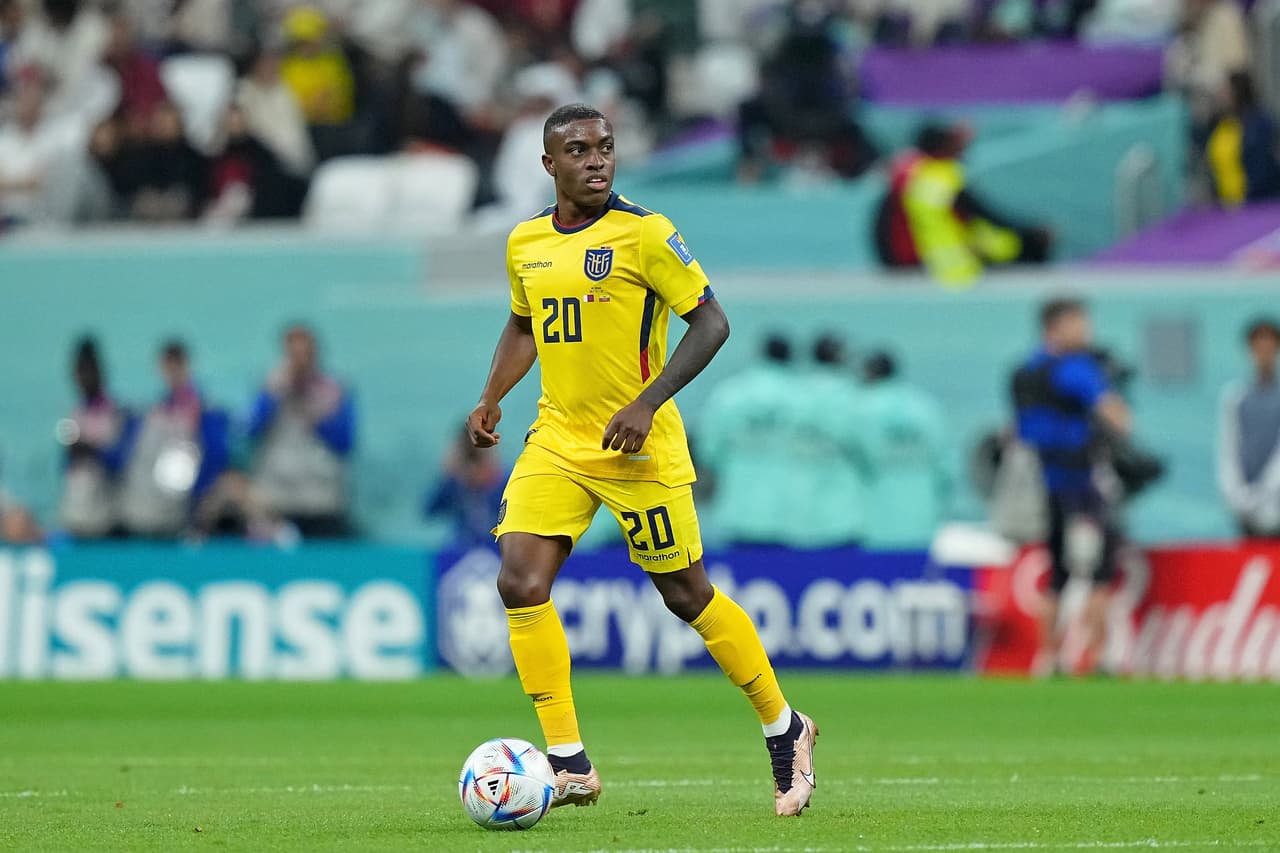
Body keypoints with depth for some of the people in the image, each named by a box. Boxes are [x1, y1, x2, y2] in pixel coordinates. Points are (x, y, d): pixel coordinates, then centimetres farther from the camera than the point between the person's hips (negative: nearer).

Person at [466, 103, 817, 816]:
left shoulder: (644, 233, -12)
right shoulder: (526, 243, 6)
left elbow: (712, 322, -12)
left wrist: (646, 404, -19)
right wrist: (492, 398, 15)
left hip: (639, 445, -5)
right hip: (557, 439, 5)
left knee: (687, 595, 2)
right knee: (521, 584, -11)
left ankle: (785, 731, 22)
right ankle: (571, 765, -5)